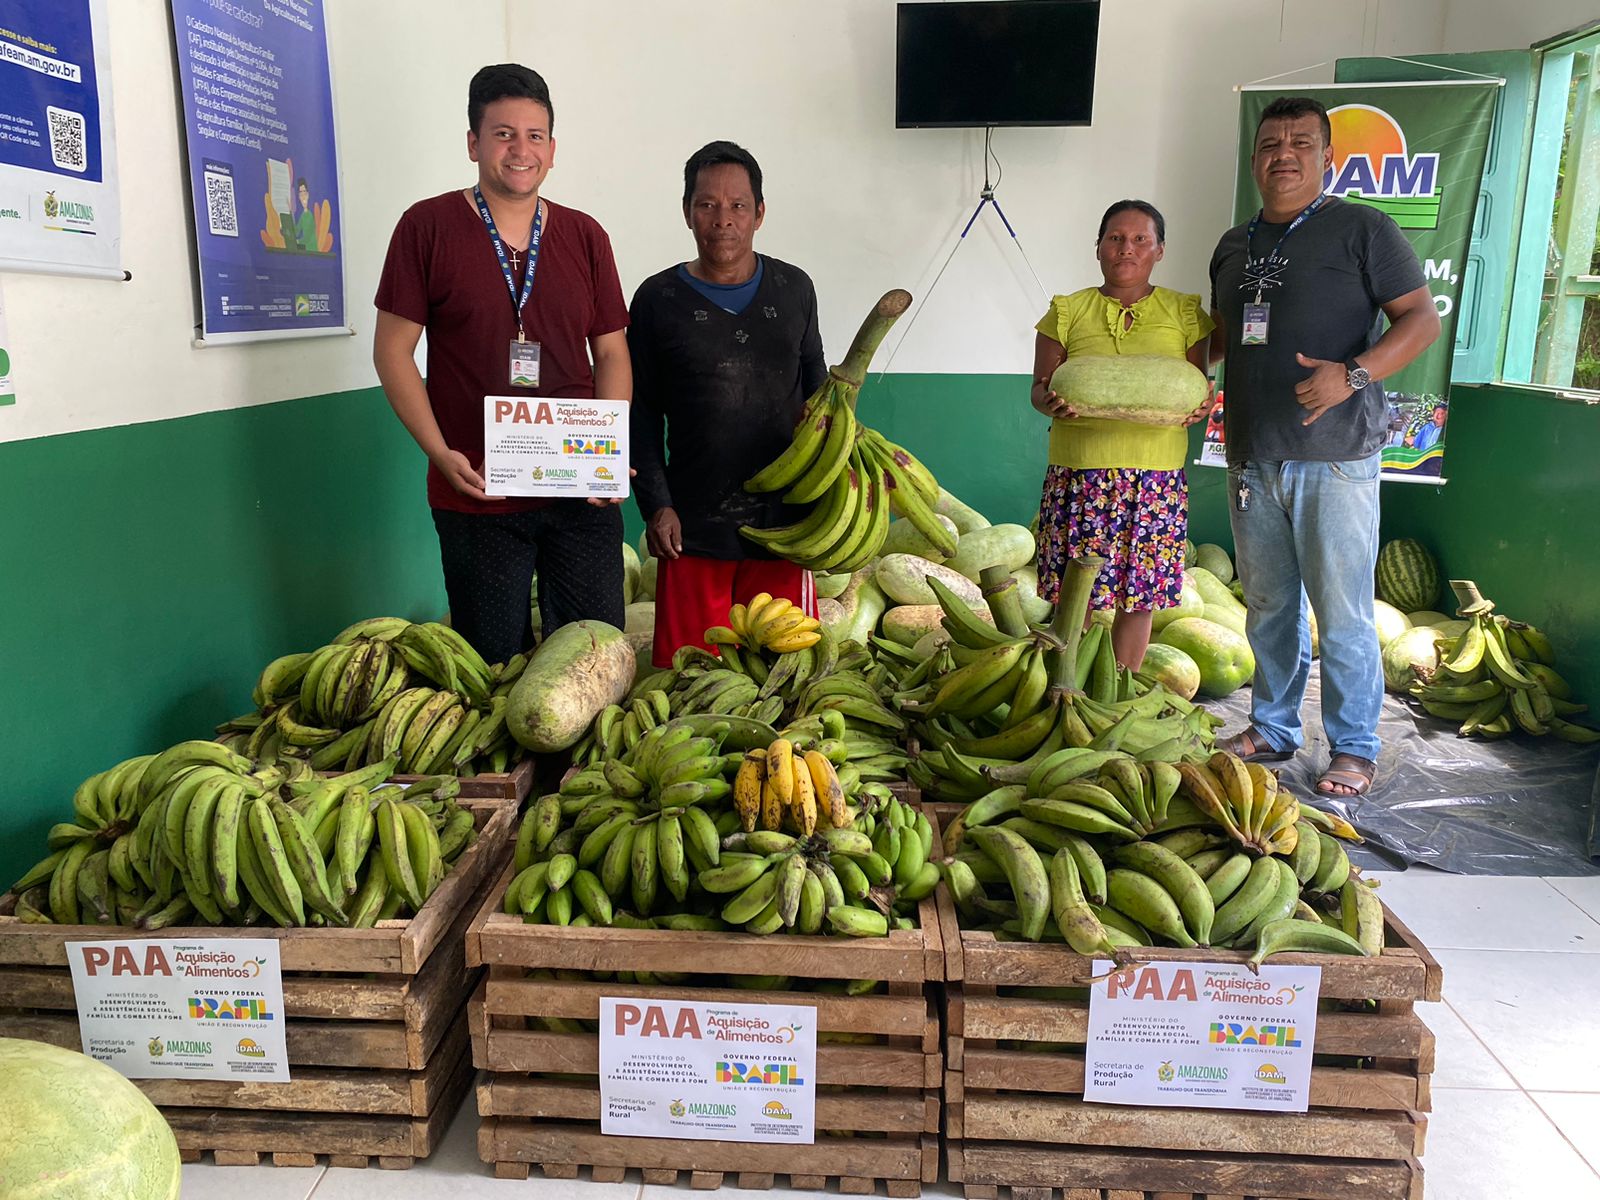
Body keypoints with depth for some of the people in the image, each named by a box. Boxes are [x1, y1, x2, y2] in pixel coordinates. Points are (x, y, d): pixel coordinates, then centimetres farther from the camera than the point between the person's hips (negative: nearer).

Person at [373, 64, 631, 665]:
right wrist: (440, 452, -12)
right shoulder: (428, 226, 0)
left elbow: (611, 352, 11)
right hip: (477, 493, -2)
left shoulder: (584, 236, 9)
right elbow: (393, 349, -1)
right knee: (497, 667, 9)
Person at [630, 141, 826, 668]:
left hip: (782, 522, 2)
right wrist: (655, 505, -6)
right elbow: (642, 417, 4)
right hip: (691, 528, -1)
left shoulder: (794, 289, 8)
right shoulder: (658, 300, 3)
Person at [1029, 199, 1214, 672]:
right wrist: (1051, 402, -18)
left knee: (1139, 595, 5)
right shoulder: (1067, 312, 7)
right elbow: (1040, 389, 6)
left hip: (1157, 473, 1)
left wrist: (1200, 404, -12)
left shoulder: (1184, 313, 10)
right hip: (1079, 469, -1)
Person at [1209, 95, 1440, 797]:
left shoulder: (1362, 229, -1)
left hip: (1334, 457, -5)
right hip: (1251, 459, 6)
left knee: (1342, 614, -2)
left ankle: (1355, 749, 12)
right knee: (1268, 607, 14)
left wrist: (1353, 374, -21)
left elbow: (1421, 318, -5)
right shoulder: (1234, 246, 16)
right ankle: (1272, 731, 27)